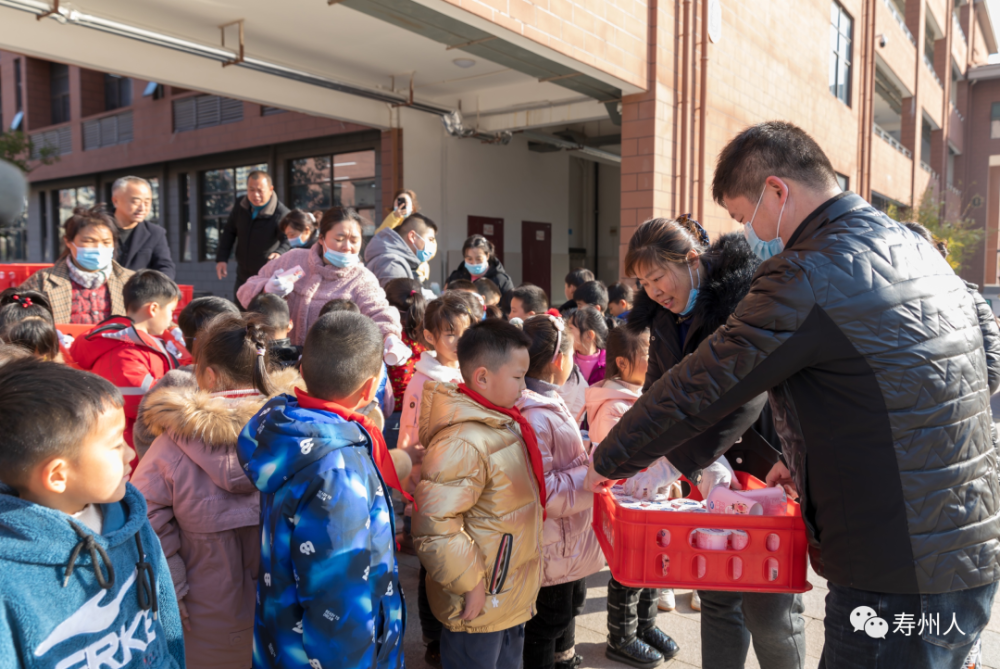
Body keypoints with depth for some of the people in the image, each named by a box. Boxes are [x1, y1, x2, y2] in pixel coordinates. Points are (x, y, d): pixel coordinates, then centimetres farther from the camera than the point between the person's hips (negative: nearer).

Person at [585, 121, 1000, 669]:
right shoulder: (916, 249, 9)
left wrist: (607, 461, 0)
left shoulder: (809, 275, -20)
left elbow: (697, 388, -15)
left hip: (899, 583, -9)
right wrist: (814, 461, 16)